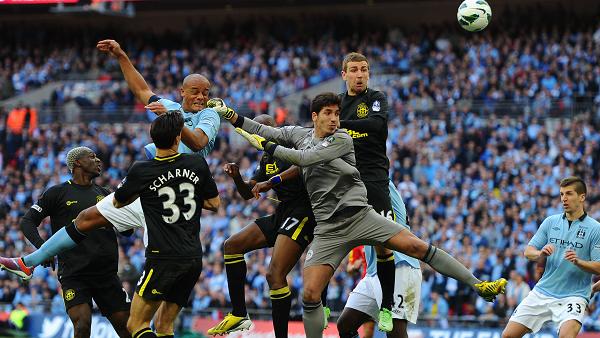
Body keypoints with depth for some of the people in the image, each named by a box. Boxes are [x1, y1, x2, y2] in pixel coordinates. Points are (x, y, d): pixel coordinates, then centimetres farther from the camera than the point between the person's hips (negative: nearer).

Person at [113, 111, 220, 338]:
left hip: (163, 258, -5)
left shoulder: (141, 171, -7)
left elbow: (117, 202, 12)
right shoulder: (198, 164, 0)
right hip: (194, 257, 5)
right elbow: (214, 204, 12)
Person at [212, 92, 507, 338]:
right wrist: (231, 116, 5)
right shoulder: (300, 134, 11)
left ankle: (478, 286, -12)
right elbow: (265, 131, 16)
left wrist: (266, 146, -9)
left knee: (417, 247, -17)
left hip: (360, 215, -3)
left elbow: (304, 158, -13)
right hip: (328, 230, 3)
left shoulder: (342, 140, -4)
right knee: (310, 295, -12)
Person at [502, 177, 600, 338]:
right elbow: (528, 252, 7)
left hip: (573, 295, -5)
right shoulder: (550, 222, 9)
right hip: (542, 291, 5)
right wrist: (540, 253, -15)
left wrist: (578, 261, -25)